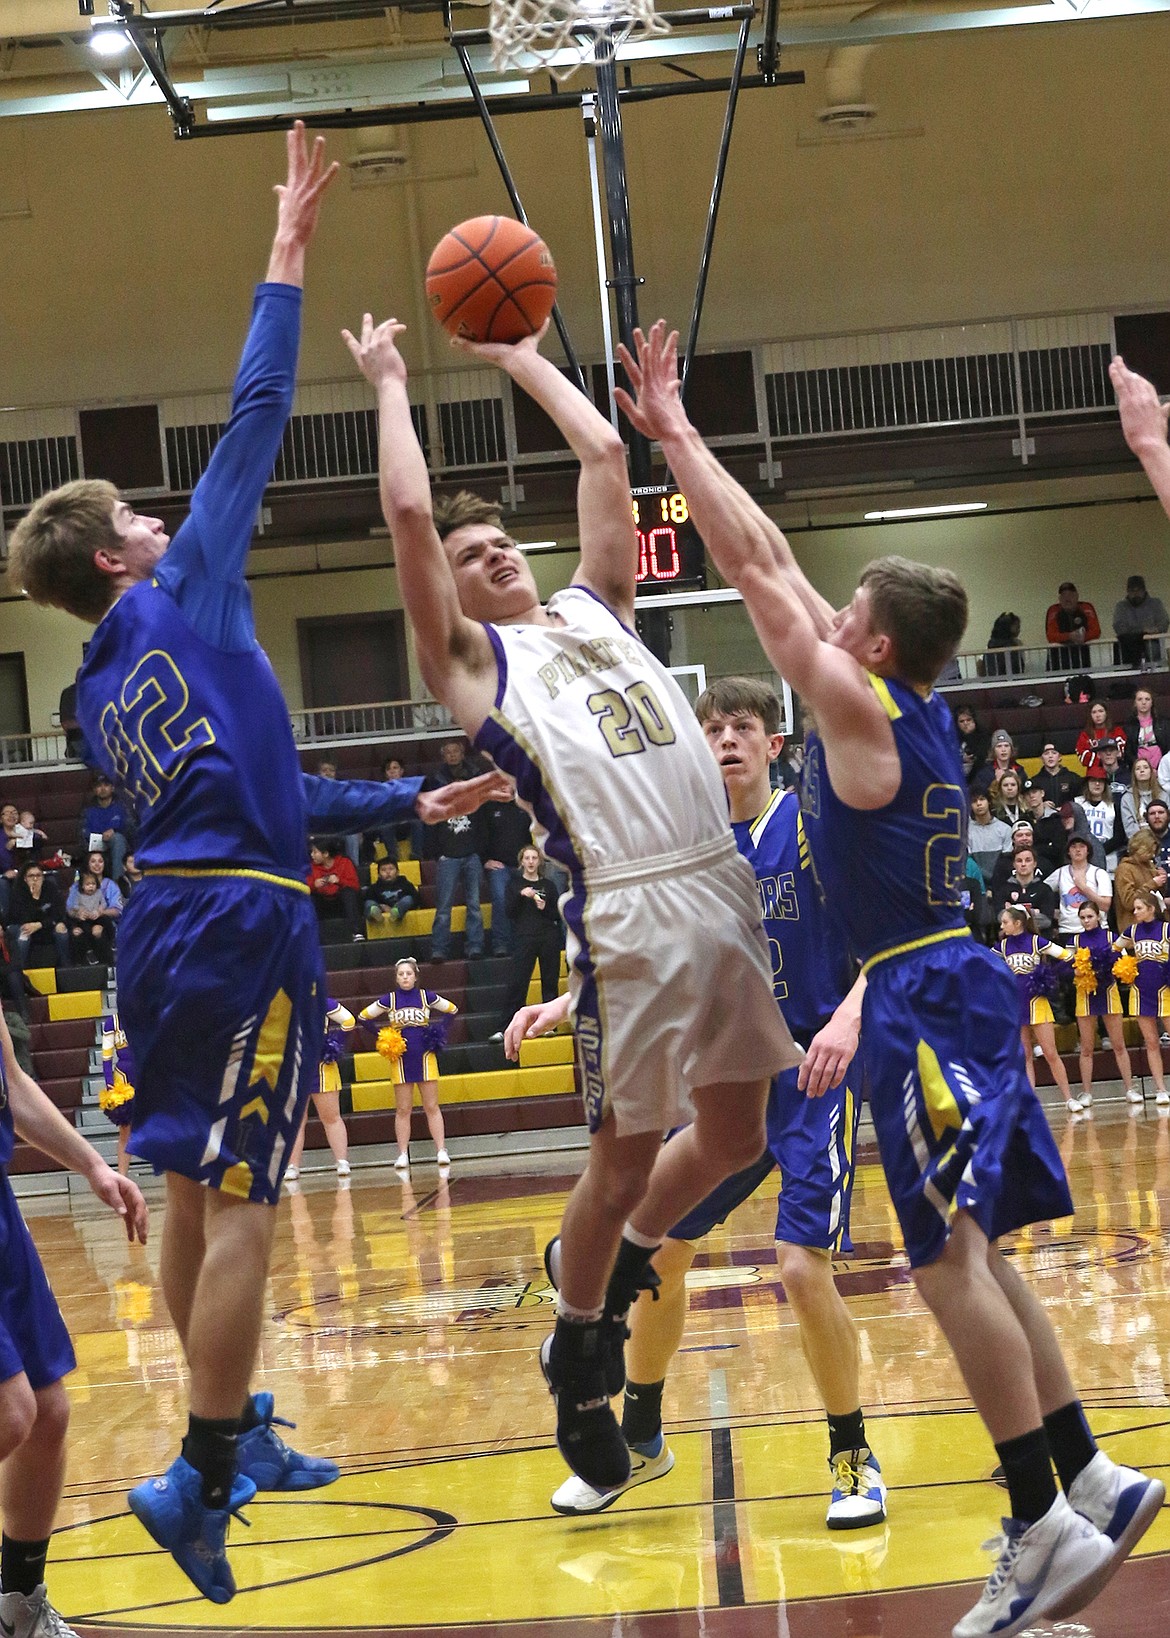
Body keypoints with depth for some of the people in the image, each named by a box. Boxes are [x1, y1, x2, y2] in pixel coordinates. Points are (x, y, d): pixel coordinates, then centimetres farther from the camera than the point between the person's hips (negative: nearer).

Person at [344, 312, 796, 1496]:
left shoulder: (594, 607, 22)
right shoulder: (472, 661, 6)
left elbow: (606, 458, 24)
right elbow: (407, 512, -3)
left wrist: (527, 364, 31)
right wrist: (390, 387, 9)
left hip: (727, 894, 6)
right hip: (627, 917, -6)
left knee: (732, 1136, 11)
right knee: (623, 1155, 1)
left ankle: (626, 1261, 36)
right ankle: (575, 1351, 21)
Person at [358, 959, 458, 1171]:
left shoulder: (426, 997, 1)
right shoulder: (389, 1000, 1)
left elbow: (452, 1010, 12)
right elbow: (363, 1017, 8)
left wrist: (438, 1033, 3)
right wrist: (382, 1037, 0)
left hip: (425, 1057, 0)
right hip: (400, 1059, 0)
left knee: (432, 1107, 0)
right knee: (403, 1109, 2)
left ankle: (441, 1151, -2)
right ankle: (403, 1155, 3)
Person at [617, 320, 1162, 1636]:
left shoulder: (862, 710, -11)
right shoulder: (909, 703, 12)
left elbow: (756, 575, -9)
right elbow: (773, 562, 19)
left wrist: (675, 434, -2)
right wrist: (675, 437, 22)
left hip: (923, 998, -10)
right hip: (950, 982, 10)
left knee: (951, 1261, -11)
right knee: (971, 1254, 13)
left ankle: (1043, 1527, -11)